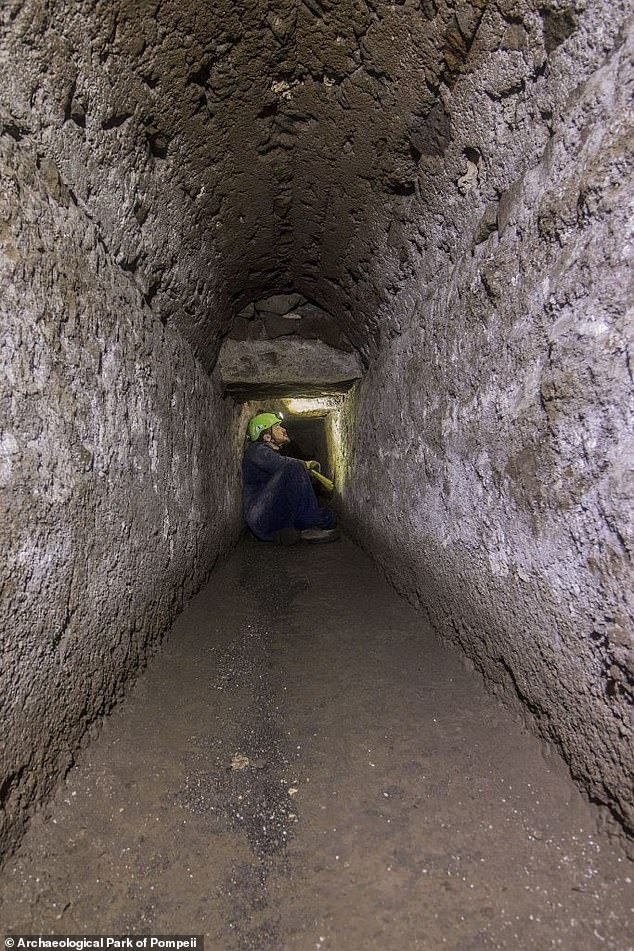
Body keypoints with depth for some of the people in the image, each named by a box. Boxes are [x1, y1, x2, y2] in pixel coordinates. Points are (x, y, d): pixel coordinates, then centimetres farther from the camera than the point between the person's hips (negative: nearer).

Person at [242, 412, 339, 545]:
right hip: (261, 518, -9)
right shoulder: (256, 449, -2)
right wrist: (307, 464, -8)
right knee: (293, 469, -26)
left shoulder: (275, 453, 27)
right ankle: (312, 522, -22)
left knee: (330, 518, 2)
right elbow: (280, 464, -23)